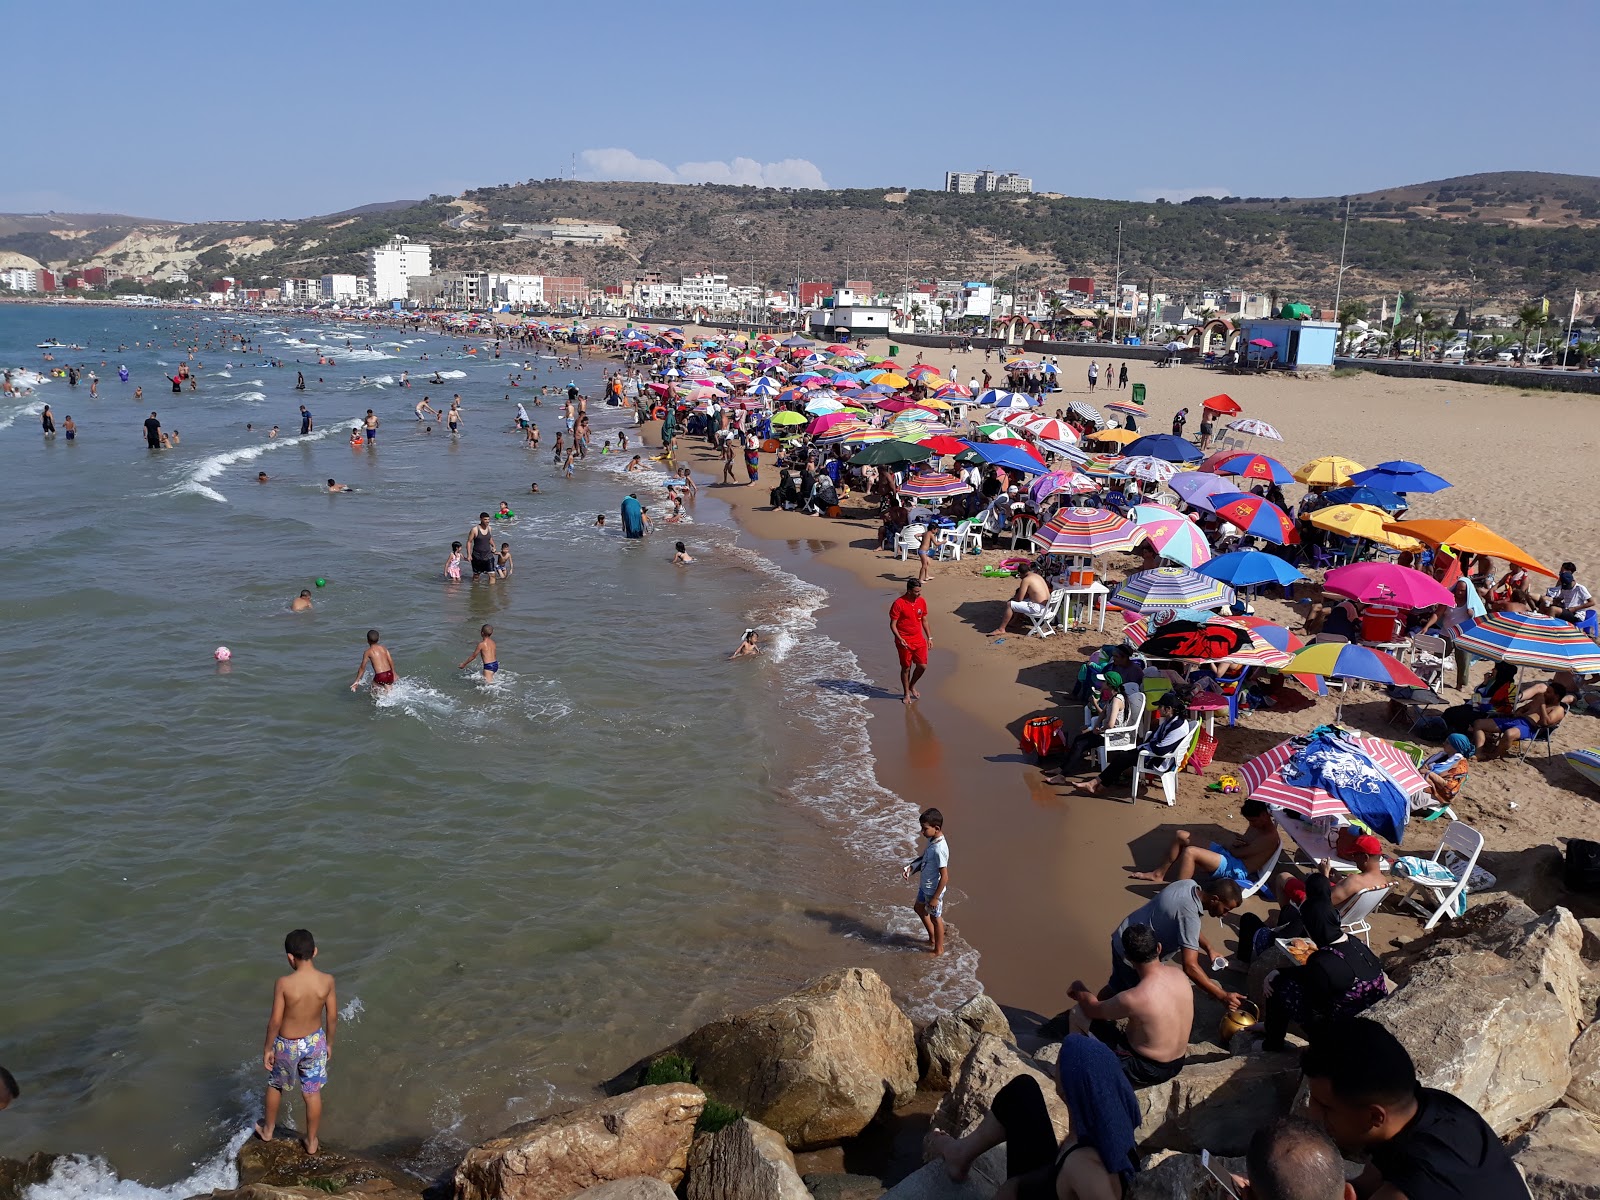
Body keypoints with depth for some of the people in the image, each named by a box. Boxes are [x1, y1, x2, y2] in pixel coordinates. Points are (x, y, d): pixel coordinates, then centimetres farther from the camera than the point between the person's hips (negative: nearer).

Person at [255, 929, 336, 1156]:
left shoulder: (284, 983, -27)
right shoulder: (327, 980, -18)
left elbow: (275, 1020, -18)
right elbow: (332, 1016, -7)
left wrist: (267, 1048, -3)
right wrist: (329, 1043, 9)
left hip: (287, 1044, -2)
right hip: (315, 1041, 2)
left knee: (275, 1085, 27)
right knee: (312, 1093, 18)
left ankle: (268, 1129, 49)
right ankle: (312, 1142, 33)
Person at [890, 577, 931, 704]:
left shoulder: (922, 602, 1)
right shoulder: (898, 604, -16)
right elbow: (893, 625, -12)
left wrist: (929, 638, 10)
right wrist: (900, 639, -23)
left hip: (919, 639, 5)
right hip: (905, 641, -5)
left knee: (922, 666, 5)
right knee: (906, 668, 6)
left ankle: (912, 686, 31)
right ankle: (906, 693, 23)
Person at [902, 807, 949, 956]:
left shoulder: (939, 849, -34)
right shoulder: (932, 840, -6)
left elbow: (945, 877, -29)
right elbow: (923, 857, 13)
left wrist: (935, 898, -21)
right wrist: (910, 867, -4)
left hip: (934, 890, -9)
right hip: (925, 886, 9)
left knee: (935, 917, 11)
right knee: (919, 908, 28)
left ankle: (938, 949, 34)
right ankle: (932, 938, 47)